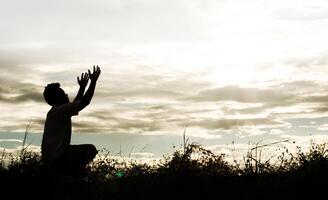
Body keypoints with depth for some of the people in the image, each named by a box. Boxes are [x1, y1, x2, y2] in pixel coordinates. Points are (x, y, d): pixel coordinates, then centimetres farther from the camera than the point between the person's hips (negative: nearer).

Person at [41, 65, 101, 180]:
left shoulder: (54, 112, 16)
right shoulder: (60, 110, -14)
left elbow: (75, 104, 34)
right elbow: (85, 102, -19)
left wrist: (82, 87, 35)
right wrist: (93, 81, -11)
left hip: (49, 160, 10)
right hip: (56, 159, -10)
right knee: (91, 150, -1)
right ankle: (76, 177, -6)